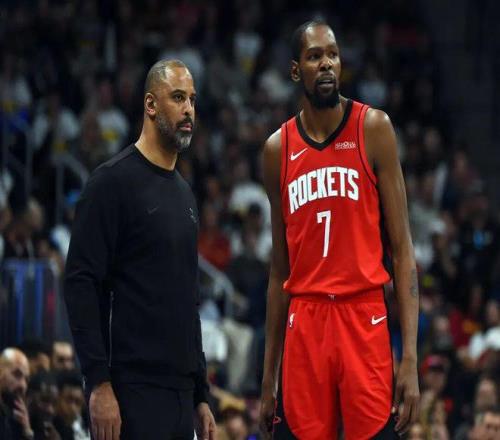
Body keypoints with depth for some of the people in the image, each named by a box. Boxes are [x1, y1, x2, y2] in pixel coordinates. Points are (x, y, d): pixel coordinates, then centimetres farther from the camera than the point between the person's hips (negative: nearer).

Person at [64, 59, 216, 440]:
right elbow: (81, 285, -13)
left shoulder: (184, 194, 19)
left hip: (180, 392, 8)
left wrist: (201, 395, 21)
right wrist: (99, 383, -20)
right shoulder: (114, 181, -6)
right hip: (133, 392, -8)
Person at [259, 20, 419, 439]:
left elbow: (402, 248, -2)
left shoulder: (373, 129, 0)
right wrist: (268, 376, 13)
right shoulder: (278, 149, 10)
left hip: (364, 320, -3)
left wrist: (410, 357, -12)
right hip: (303, 324, 3)